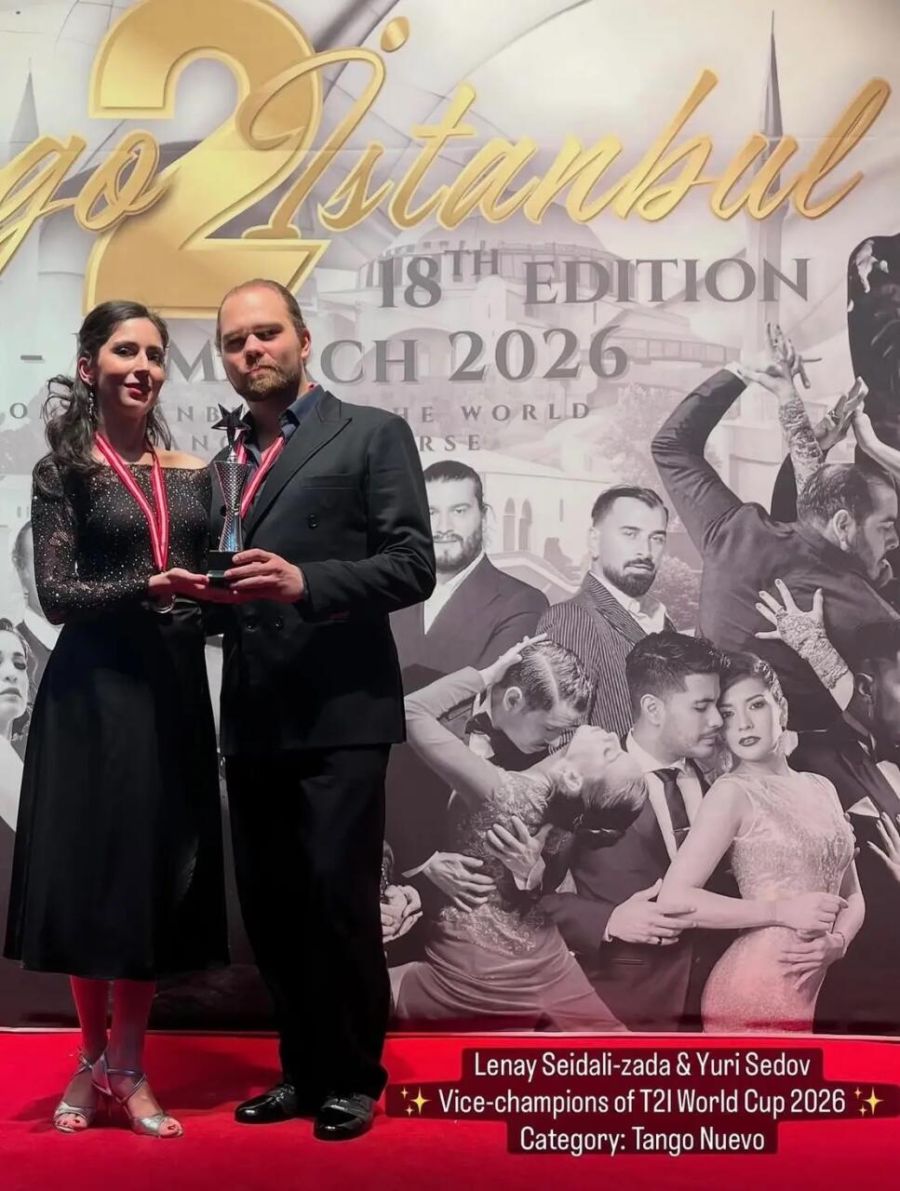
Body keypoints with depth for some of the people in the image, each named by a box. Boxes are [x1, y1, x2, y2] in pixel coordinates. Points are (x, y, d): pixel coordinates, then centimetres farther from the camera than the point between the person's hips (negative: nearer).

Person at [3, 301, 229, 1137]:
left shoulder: (191, 473, 10)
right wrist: (146, 588, -23)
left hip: (173, 686, 4)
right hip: (93, 690, -3)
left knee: (157, 873, 5)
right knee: (89, 869, 4)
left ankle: (129, 1068, 18)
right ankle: (92, 1058, 23)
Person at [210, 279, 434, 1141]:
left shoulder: (372, 434, 2)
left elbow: (413, 566, -7)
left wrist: (306, 581, -19)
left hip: (339, 713, -6)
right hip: (251, 720, 6)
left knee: (338, 903, -5)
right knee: (269, 908, 9)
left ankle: (354, 1079, 13)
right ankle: (303, 1070, 24)